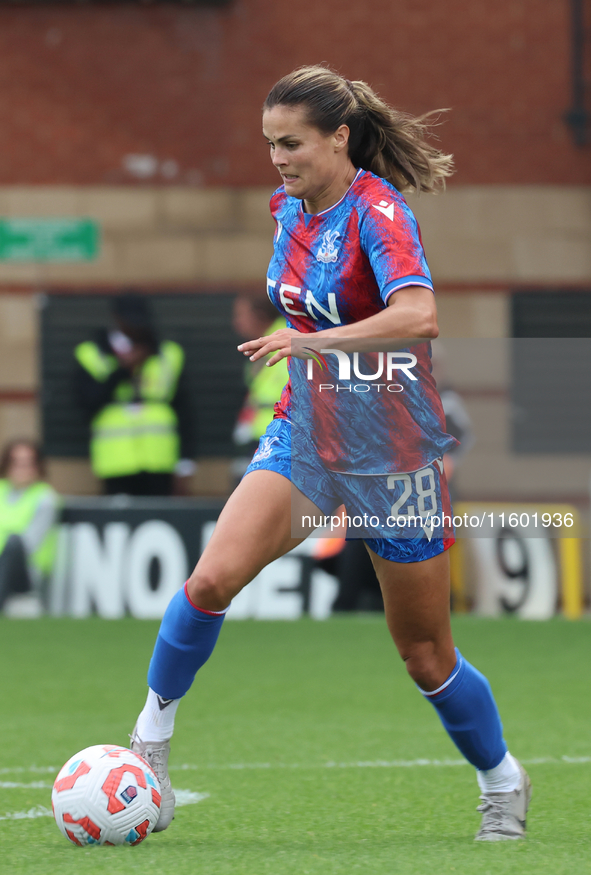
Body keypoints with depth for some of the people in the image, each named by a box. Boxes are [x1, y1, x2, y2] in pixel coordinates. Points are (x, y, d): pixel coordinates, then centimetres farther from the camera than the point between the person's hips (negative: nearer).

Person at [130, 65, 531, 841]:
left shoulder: (377, 210, -20)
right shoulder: (290, 208, 2)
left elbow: (418, 315, -37)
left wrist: (314, 341, -43)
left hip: (393, 451, -5)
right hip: (306, 431, 5)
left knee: (426, 657, 6)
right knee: (213, 579, -19)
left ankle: (502, 784, 29)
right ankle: (152, 734, -3)